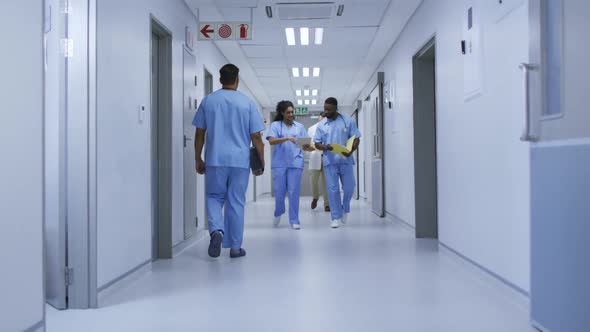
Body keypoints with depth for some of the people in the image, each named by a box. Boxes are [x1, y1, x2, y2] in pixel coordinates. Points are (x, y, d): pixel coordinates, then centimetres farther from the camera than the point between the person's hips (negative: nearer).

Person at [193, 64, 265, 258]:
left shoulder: (208, 101, 4)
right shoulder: (247, 103, 0)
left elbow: (199, 133, 5)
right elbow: (256, 137, -1)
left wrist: (198, 159, 13)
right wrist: (261, 162, 7)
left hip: (215, 160, 1)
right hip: (240, 161, 0)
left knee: (214, 197, 15)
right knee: (236, 202, 7)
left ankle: (216, 230, -11)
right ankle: (235, 247, 13)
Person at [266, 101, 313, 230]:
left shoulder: (299, 126, 11)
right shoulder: (275, 125, 5)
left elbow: (305, 146, 8)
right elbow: (271, 141, -10)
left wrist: (313, 148, -15)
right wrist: (287, 138, -23)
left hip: (295, 163, 1)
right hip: (279, 163, -1)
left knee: (294, 192, -1)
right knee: (279, 191, 3)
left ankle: (294, 220, 6)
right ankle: (278, 213, 31)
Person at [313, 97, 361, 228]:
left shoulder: (348, 121, 1)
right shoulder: (321, 125, 7)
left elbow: (356, 139, 0)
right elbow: (317, 144, 8)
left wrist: (351, 151, -19)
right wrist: (325, 147, -15)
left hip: (346, 160, -1)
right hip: (329, 162, 1)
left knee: (349, 187, 3)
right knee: (333, 189, 0)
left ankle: (345, 209, 31)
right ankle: (336, 217, 8)